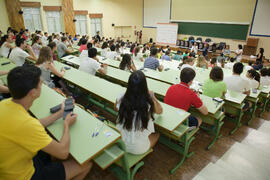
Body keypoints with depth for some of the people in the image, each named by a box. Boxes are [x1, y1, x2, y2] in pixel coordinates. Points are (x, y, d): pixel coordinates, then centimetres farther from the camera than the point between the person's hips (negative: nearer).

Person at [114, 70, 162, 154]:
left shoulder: (121, 98, -18)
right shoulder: (149, 102, -24)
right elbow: (160, 111, 0)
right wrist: (152, 96, 5)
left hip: (119, 143, 3)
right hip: (139, 148, -3)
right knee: (157, 134, 28)